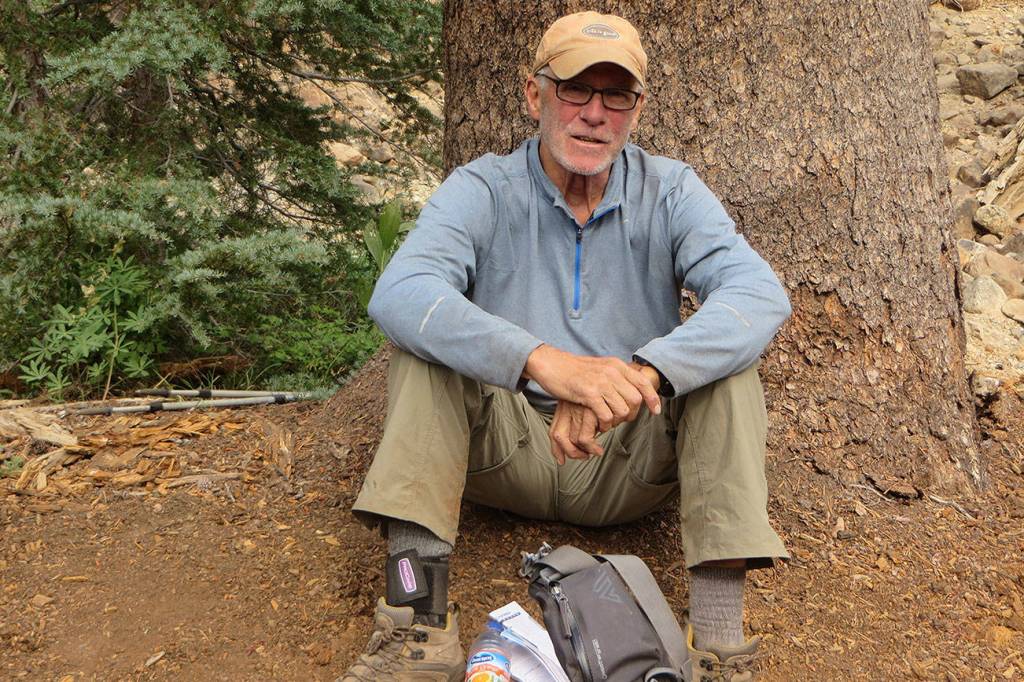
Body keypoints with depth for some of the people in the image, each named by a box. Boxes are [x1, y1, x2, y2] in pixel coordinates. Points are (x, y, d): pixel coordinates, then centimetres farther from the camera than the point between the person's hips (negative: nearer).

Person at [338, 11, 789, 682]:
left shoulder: (669, 192, -4)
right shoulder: (484, 190, -8)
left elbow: (762, 294, -23)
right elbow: (398, 292, -29)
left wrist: (641, 375, -41)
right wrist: (545, 364, -45)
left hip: (632, 460, 1)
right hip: (508, 446, 0)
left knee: (724, 356, -22)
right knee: (426, 336, -22)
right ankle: (418, 621, -31)